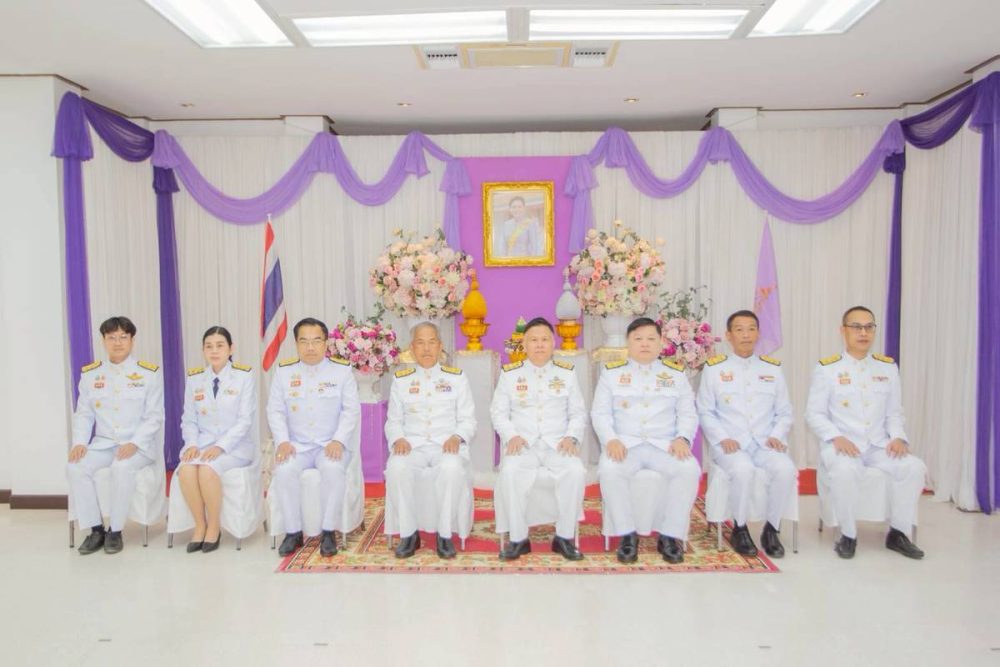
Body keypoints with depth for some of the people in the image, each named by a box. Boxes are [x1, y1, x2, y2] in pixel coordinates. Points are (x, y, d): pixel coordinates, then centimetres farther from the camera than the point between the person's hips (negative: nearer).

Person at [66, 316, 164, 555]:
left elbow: (154, 416, -5)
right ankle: (96, 529, -10)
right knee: (75, 467, -24)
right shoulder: (90, 374, 10)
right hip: (103, 443, 4)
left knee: (122, 468, -34)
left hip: (139, 445, -4)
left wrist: (134, 444, -19)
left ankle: (115, 531, -15)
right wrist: (80, 442, -7)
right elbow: (83, 414, 11)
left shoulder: (150, 373, -1)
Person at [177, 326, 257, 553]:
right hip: (203, 441, 3)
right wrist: (192, 444, -10)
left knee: (208, 469, -32)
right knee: (186, 469, -29)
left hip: (236, 444, -3)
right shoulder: (194, 378, 9)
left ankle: (214, 527, -10)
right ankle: (200, 525, -9)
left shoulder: (245, 375, -4)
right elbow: (189, 419, 9)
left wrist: (221, 446, -20)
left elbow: (245, 420, -9)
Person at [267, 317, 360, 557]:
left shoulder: (342, 369, 2)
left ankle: (328, 532, -17)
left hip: (331, 444, -2)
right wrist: (282, 441, -10)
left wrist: (339, 441, -15)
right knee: (284, 471, -29)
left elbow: (352, 410, -2)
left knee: (333, 469, -33)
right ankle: (293, 532, -11)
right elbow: (275, 410, 6)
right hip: (296, 445, 2)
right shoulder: (283, 371, 7)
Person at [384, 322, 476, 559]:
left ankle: (445, 534, -19)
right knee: (396, 467, -34)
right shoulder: (401, 380, 16)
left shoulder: (457, 377, 13)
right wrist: (398, 439, -7)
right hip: (412, 445, 1)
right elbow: (393, 421, 16)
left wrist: (457, 437, -11)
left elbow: (468, 419, 11)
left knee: (452, 467, -37)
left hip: (447, 445, -1)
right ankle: (408, 533, -16)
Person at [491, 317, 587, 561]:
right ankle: (518, 538, -16)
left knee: (576, 471, -30)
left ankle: (564, 537, -13)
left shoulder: (567, 373, 11)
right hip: (523, 443, 0)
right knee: (510, 471, -32)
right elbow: (498, 412, 8)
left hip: (558, 443, 1)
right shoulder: (510, 373, 9)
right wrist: (511, 436, -10)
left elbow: (578, 413, 12)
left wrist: (571, 437, -7)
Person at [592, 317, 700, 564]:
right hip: (625, 444, -1)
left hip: (664, 445, 1)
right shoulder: (611, 372, 10)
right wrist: (611, 439, -14)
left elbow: (688, 413, 11)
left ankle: (670, 535, -14)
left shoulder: (675, 373, 15)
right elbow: (600, 413, 4)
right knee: (608, 470, -33)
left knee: (689, 470, -30)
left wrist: (683, 438, -9)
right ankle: (627, 534, -16)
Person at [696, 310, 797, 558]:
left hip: (765, 443, 3)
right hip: (730, 444, -2)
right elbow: (705, 412, 5)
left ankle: (771, 529, -6)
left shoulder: (773, 368, 14)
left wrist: (777, 436, -4)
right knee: (743, 470, -35)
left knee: (786, 469, -29)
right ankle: (740, 529, -9)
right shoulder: (714, 368, 5)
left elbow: (785, 413, 15)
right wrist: (722, 438, -10)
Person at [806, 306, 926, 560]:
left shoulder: (888, 367, 11)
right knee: (845, 471, -35)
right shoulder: (826, 369, -2)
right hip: (841, 444, -4)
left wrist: (898, 437, -6)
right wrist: (836, 437, -17)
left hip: (879, 445, 4)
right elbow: (814, 413, -2)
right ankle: (848, 535, -12)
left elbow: (894, 413, 13)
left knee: (914, 467, -23)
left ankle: (898, 533, -1)